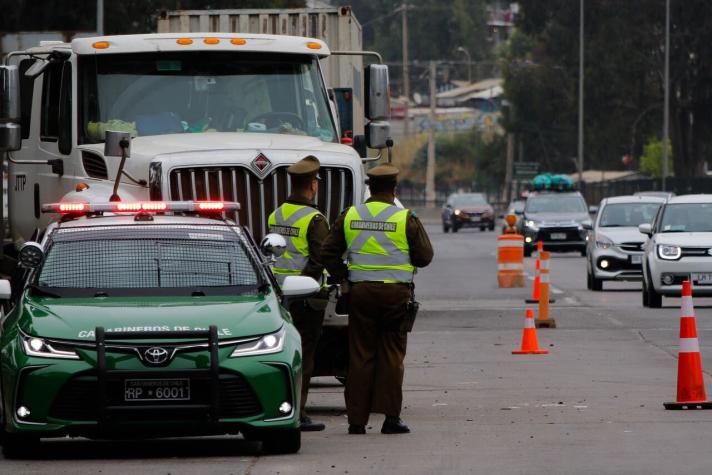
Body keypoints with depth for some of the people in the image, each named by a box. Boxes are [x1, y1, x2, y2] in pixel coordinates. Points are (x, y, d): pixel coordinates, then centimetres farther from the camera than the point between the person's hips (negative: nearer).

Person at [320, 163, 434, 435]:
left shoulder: (350, 216, 4)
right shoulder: (405, 219, -5)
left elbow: (328, 253, 5)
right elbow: (424, 257, 0)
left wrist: (342, 279, 14)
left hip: (360, 291, 2)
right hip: (395, 293, -2)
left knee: (360, 355, 6)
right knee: (392, 355, 3)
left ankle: (357, 419, 5)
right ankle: (391, 417, 0)